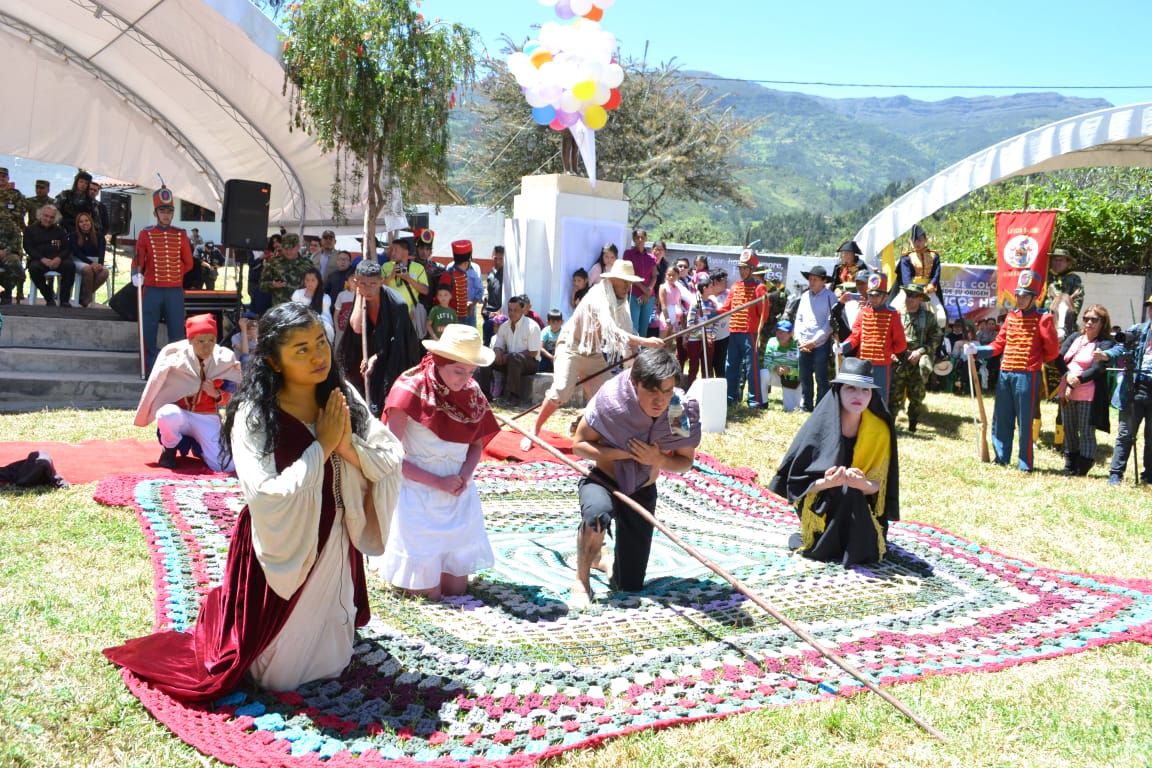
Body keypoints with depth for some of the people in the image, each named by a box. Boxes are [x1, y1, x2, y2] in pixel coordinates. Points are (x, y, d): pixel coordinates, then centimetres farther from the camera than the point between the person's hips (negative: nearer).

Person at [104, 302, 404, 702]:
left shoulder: (343, 399, -7)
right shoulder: (253, 415, -22)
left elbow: (393, 464, -7)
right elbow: (266, 497, -31)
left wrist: (348, 447, -25)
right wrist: (322, 446, -27)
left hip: (335, 551, 5)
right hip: (281, 555, -4)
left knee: (330, 665, 20)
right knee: (281, 677, 13)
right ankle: (218, 612, 38)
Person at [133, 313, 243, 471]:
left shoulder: (224, 359, -7)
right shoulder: (174, 354, -13)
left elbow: (232, 396, 0)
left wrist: (216, 394, -16)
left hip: (207, 420, 2)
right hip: (180, 414, -2)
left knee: (226, 467, -18)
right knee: (167, 415, -40)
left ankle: (199, 447, 19)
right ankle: (169, 449, -4)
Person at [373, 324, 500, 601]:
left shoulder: (471, 392, 1)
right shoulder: (411, 390, -15)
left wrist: (466, 474, -8)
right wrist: (437, 482, -17)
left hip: (458, 495, 5)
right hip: (418, 494, -5)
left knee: (456, 587, 7)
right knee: (428, 592, -2)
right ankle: (384, 558, 28)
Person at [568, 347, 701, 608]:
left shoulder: (683, 412, -20)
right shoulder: (611, 399, -28)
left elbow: (686, 462, -6)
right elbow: (579, 444, -17)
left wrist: (658, 460, -27)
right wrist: (623, 453, -30)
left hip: (642, 492, 3)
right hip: (601, 481, -3)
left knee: (630, 586, 8)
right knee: (597, 514, -42)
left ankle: (601, 558, 44)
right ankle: (581, 582, -15)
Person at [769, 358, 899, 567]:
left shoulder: (879, 430, -11)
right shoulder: (820, 425, -18)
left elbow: (878, 484, -6)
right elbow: (796, 481, -11)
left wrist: (864, 484, -30)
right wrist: (826, 483, -32)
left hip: (860, 507, 2)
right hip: (821, 505, -2)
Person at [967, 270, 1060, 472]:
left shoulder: (1043, 318, -5)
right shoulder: (1011, 317, 12)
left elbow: (1052, 350, -3)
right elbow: (998, 345, 12)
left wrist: (1033, 360, 2)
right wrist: (976, 350, 1)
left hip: (1027, 376, -6)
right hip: (1005, 374, 6)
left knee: (1024, 421, -2)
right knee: (1001, 419, 11)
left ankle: (1025, 465, 6)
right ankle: (1001, 458, 23)